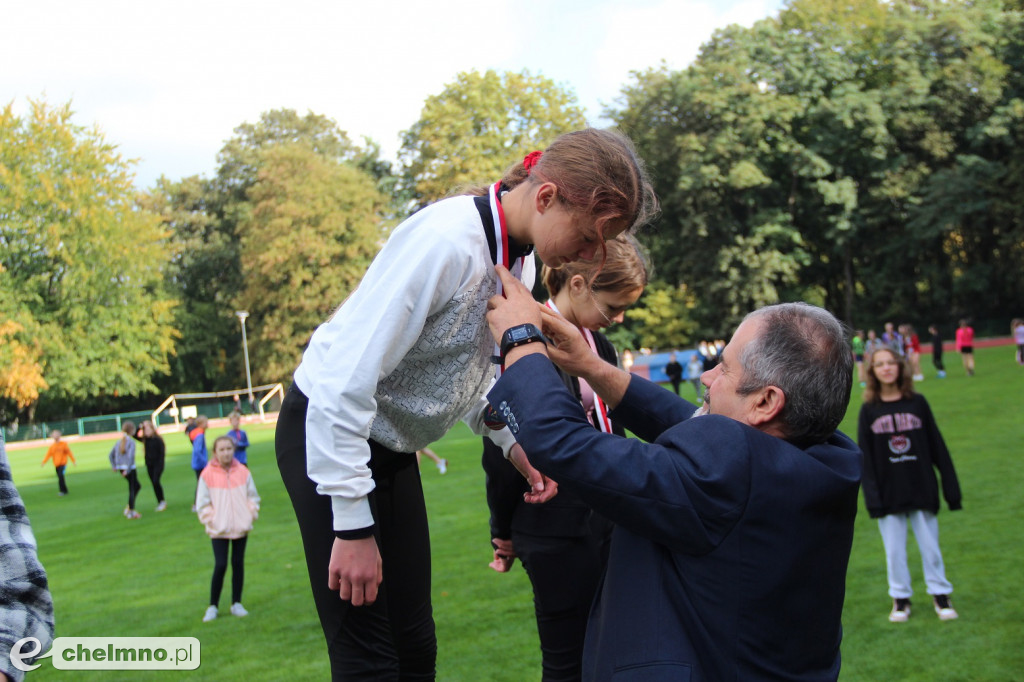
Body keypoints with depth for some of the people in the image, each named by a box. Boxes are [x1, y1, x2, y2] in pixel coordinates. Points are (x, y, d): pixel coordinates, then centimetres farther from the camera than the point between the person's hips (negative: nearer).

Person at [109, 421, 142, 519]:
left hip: (121, 468, 8)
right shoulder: (131, 442, -13)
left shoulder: (119, 442, 9)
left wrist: (114, 466, 11)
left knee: (137, 486, 22)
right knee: (132, 489, 3)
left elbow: (111, 455, 10)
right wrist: (128, 470, -22)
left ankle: (129, 508, 19)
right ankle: (131, 512, 7)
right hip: (130, 468, -8)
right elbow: (130, 456, -23)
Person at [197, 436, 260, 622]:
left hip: (241, 527, 3)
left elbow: (252, 496, 9)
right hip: (219, 530, -2)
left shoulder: (243, 472, 0)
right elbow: (202, 501, 0)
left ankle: (236, 604, 20)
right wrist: (210, 519, -7)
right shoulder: (208, 474, -6)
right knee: (220, 566, -9)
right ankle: (212, 606, 5)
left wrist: (252, 513, -3)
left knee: (238, 564, 9)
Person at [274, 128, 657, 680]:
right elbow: (346, 383, -28)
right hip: (328, 431, -8)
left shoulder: (520, 258, -1)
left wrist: (515, 446, 0)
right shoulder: (444, 242, -29)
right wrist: (354, 527, -25)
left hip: (393, 446, 8)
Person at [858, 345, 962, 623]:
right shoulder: (869, 410, 0)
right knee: (894, 550, 6)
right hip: (889, 493, 0)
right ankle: (900, 598, 19)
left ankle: (940, 593, 21)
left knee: (930, 545, 7)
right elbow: (865, 457, -2)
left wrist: (951, 486, 1)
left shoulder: (917, 403, 1)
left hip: (922, 490, 0)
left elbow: (937, 446, 3)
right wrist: (872, 497, -9)